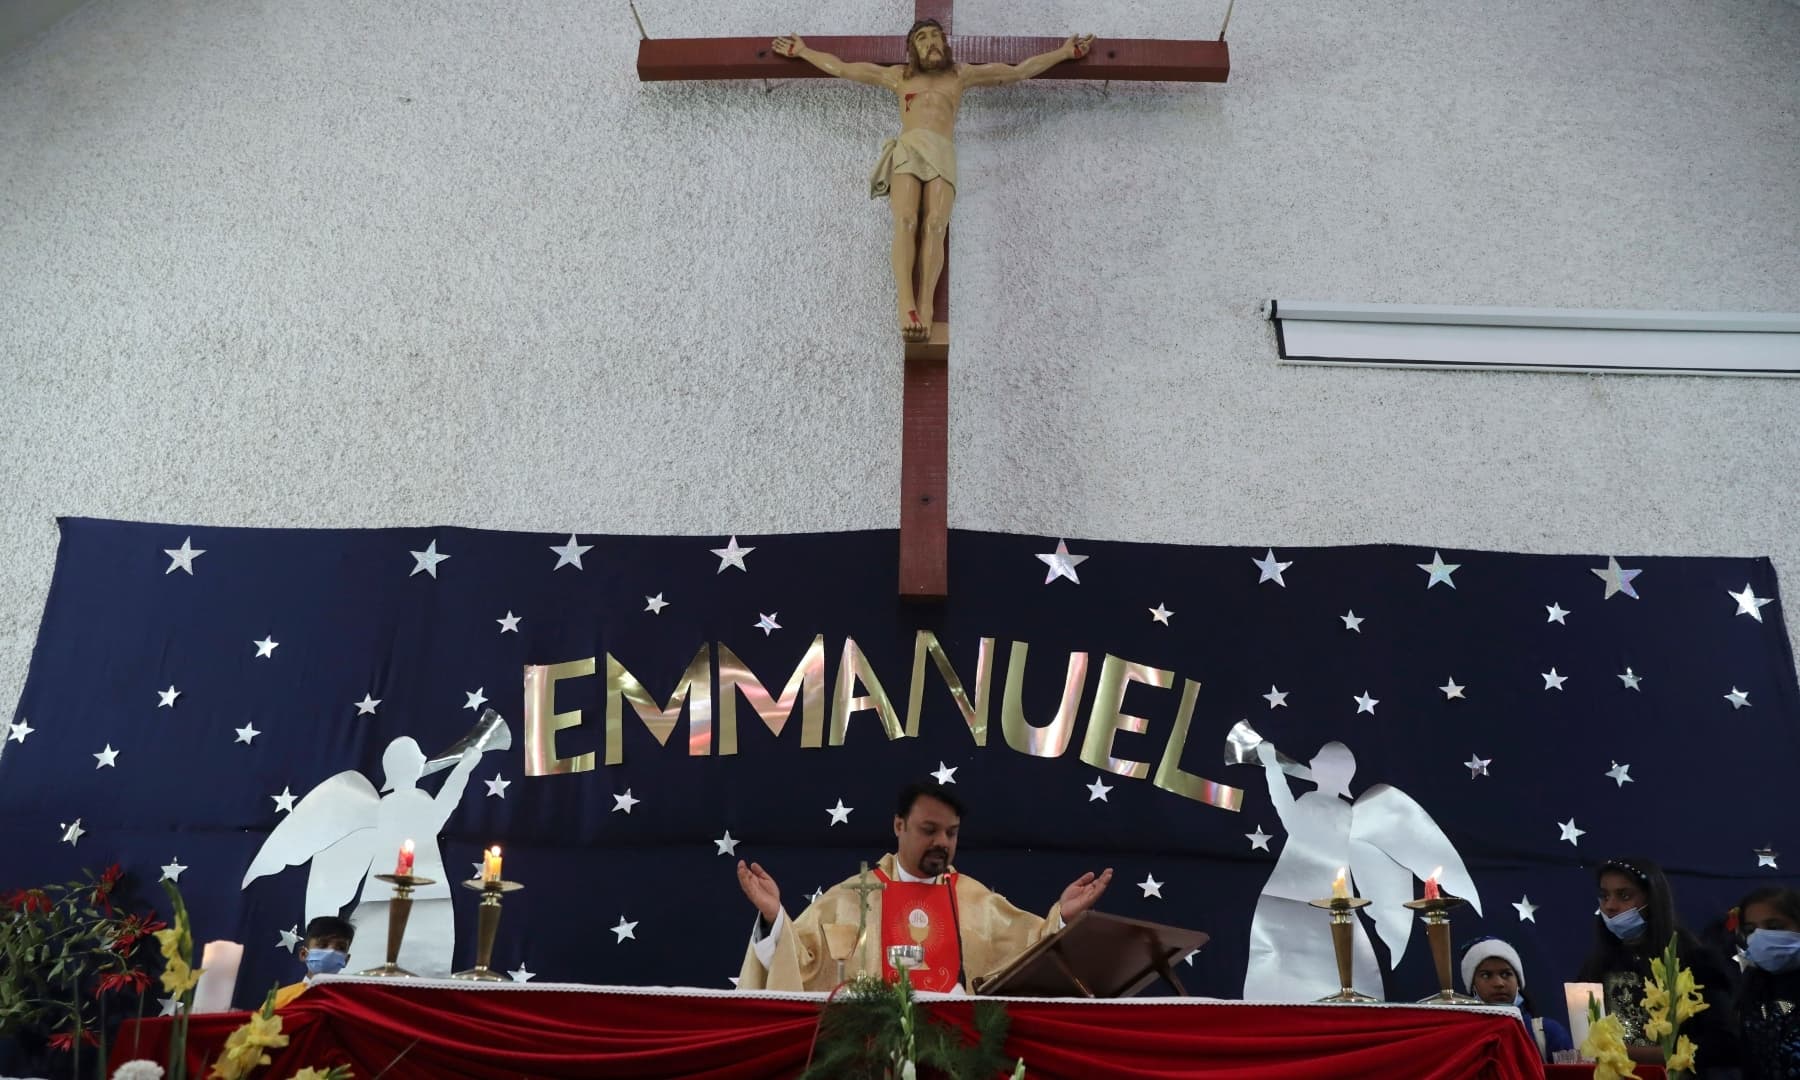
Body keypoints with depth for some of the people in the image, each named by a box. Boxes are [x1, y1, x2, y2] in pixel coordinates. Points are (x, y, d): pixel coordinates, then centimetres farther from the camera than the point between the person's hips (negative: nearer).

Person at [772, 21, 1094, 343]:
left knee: (935, 226, -26)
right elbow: (840, 68, 31)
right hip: (907, 151, 0)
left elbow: (1021, 71, 27)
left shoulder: (961, 74, 27)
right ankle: (906, 307, -42)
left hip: (942, 154, 0)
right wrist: (802, 51, 31)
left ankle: (925, 308, -42)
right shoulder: (899, 75, 28)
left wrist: (1066, 53, 26)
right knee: (905, 222, -27)